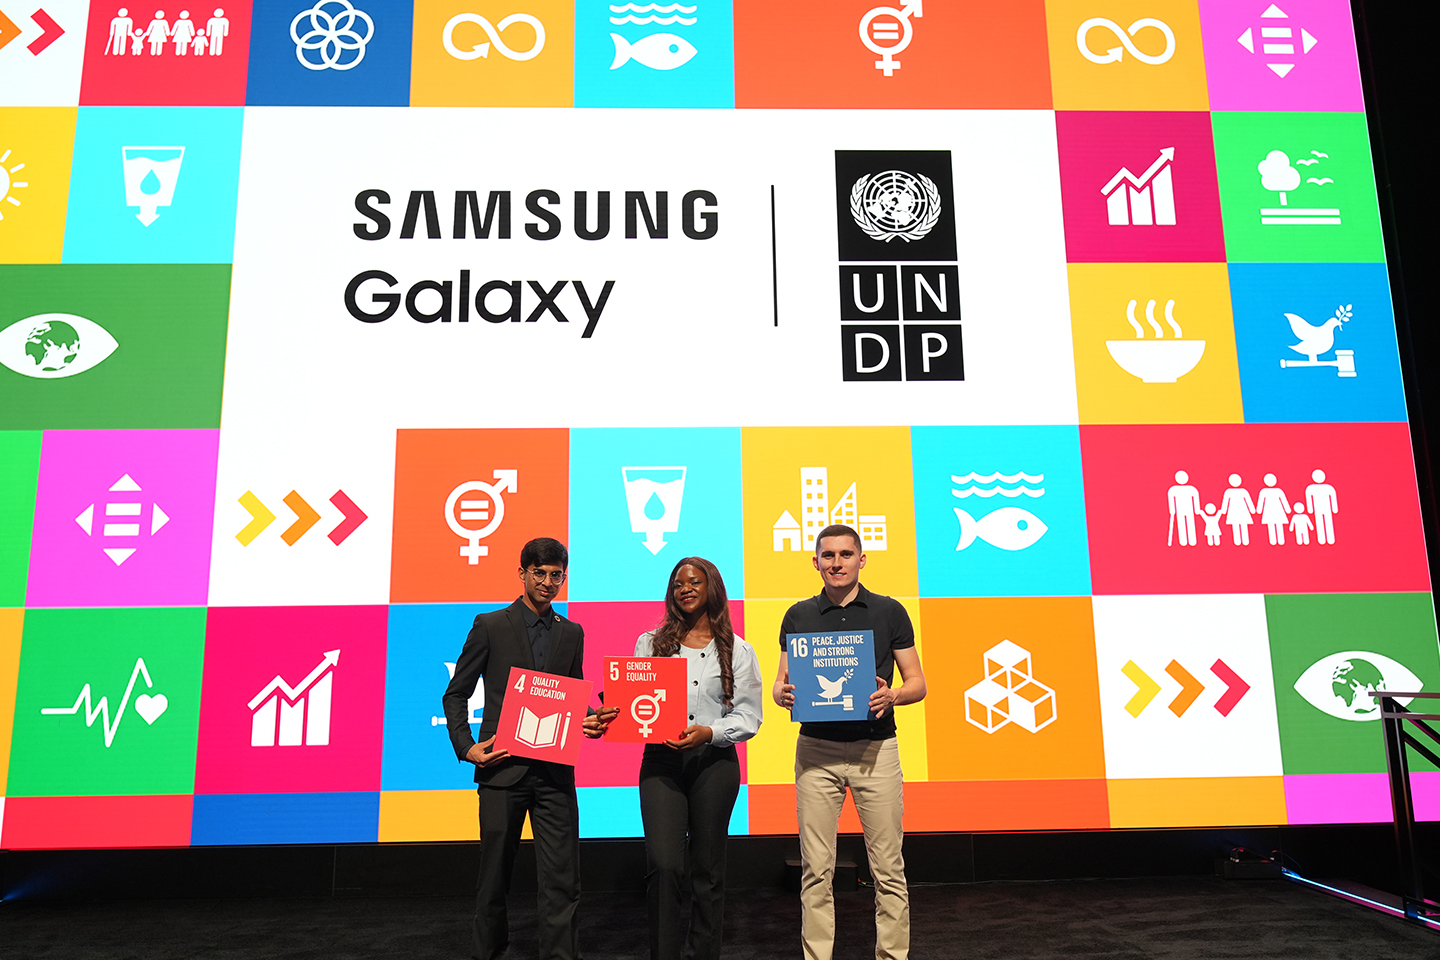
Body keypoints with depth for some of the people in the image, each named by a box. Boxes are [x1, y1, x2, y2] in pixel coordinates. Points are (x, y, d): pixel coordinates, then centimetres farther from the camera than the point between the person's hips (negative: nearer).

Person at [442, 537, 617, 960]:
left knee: (561, 879, 0)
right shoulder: (490, 626, 1)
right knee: (495, 875, 10)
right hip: (502, 767, -2)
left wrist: (588, 721, -3)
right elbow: (456, 694, 4)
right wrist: (466, 747, -9)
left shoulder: (572, 633, 12)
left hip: (555, 771, 2)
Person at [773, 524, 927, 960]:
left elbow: (917, 683, 5)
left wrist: (891, 696, -16)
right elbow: (780, 683, 11)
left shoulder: (889, 612, 4)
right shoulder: (799, 616, 8)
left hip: (876, 750, -1)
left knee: (888, 867, 3)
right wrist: (785, 693, -13)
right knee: (816, 868, 5)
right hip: (816, 750, 1)